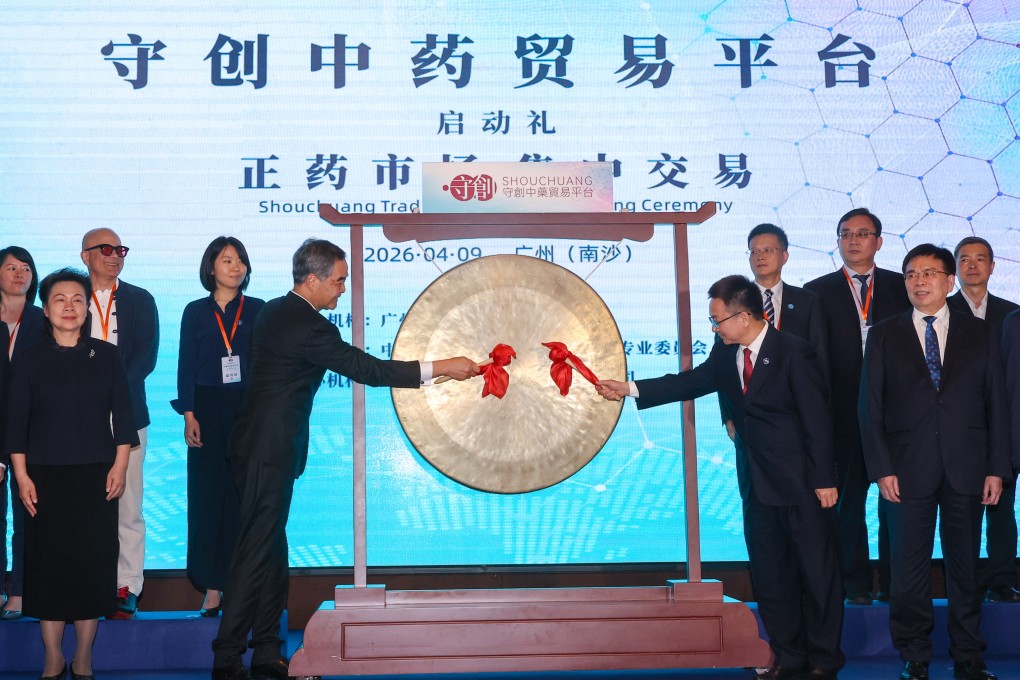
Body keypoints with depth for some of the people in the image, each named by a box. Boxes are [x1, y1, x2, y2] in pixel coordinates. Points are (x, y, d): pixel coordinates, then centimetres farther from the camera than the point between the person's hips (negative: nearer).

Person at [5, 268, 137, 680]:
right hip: (45, 476, 0)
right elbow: (17, 422, 3)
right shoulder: (31, 360, 3)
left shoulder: (106, 356, 4)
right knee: (47, 560, 1)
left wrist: (120, 466, -3)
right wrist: (21, 476, -4)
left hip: (96, 476, 0)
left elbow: (123, 415, 4)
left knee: (93, 561, 1)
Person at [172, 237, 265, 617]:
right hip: (208, 410, 1)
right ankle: (212, 588, 6)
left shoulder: (258, 310, 6)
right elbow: (186, 366, 5)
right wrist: (189, 414, -4)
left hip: (249, 410, 0)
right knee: (208, 496, 0)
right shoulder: (196, 312, 7)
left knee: (245, 497, -1)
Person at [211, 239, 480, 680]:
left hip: (255, 445, 10)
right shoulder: (309, 327, -18)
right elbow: (368, 369, -19)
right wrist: (441, 368, -15)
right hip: (271, 450, -10)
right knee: (257, 551, -5)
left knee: (271, 548, 13)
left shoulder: (274, 312, 11)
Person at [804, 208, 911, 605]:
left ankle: (893, 583, 14)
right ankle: (856, 583, 15)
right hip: (845, 413, -1)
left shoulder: (900, 288, 8)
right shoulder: (818, 292, 4)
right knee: (848, 500, 5)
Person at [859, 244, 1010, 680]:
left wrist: (997, 468, 0)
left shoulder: (980, 334, 8)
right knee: (909, 570, 3)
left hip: (967, 471, 1)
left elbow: (996, 404, 6)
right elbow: (870, 408, 2)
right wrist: (882, 469, -6)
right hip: (908, 471, -1)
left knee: (965, 566, 8)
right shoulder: (884, 336, 6)